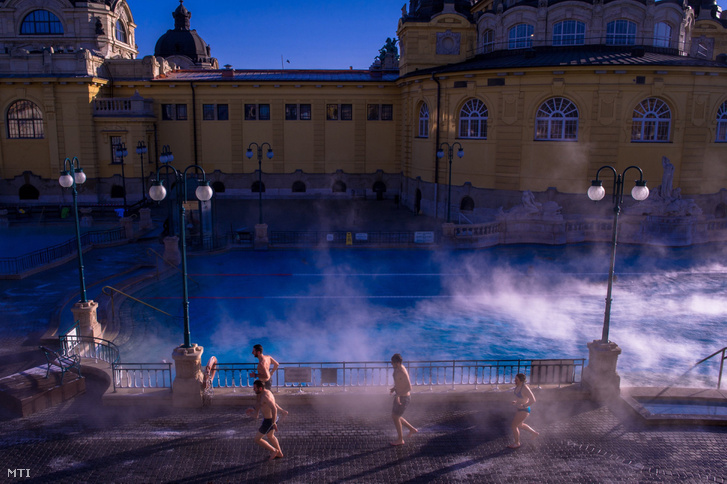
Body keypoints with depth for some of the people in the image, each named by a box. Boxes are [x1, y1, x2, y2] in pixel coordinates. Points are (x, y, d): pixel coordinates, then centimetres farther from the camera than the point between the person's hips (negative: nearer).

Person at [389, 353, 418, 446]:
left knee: (395, 417, 2)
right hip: (399, 396, 10)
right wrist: (393, 388, 6)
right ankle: (412, 429, 29)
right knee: (395, 416, 18)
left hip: (403, 398, -10)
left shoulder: (402, 372, -28)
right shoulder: (397, 369, 2)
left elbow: (409, 388, -28)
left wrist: (398, 395, -28)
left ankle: (400, 440, 19)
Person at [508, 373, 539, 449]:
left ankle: (517, 443, 19)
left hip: (523, 411, -10)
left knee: (514, 426, 0)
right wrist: (516, 401, 2)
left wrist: (523, 406, -25)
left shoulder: (525, 388, -29)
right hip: (519, 409, 10)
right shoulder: (518, 386, -1)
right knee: (520, 425, 26)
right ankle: (535, 433, 42)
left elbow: (533, 400, -27)